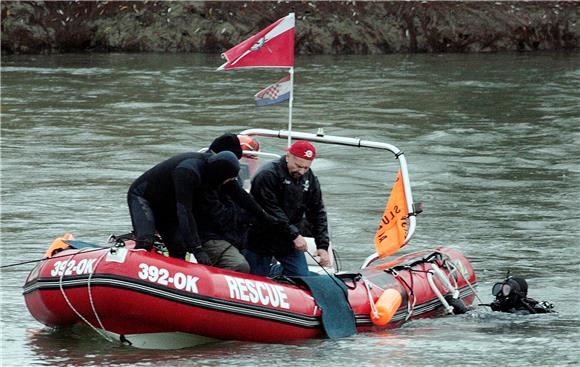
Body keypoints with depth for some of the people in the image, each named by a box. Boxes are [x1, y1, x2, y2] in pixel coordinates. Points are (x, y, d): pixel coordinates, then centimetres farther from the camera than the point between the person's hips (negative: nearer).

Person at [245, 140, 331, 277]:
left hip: (290, 244, 6)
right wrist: (294, 235, -24)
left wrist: (323, 246, -5)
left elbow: (317, 214, 5)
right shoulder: (267, 175, -18)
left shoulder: (310, 180, 4)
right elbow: (271, 211, -23)